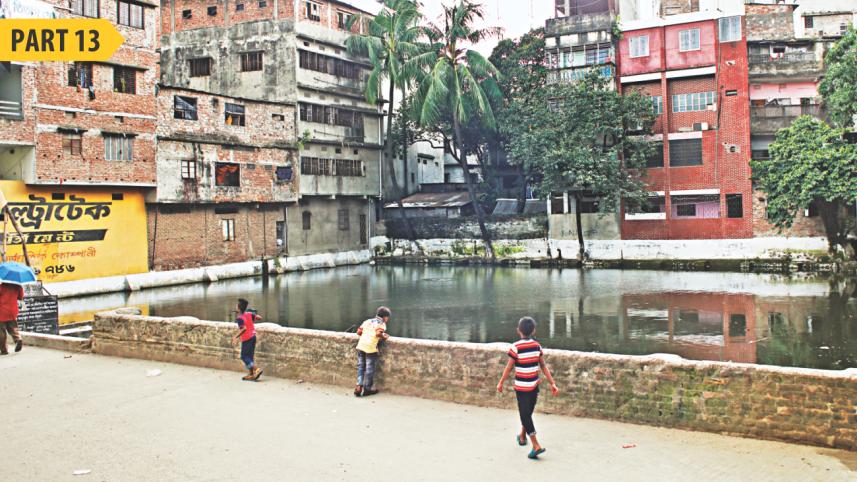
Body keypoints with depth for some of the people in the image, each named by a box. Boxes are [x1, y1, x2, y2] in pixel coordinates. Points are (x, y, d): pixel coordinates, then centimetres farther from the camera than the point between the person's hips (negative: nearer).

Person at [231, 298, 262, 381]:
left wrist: (236, 337, -24)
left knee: (244, 357, 1)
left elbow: (244, 329, -28)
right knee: (249, 356, 14)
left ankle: (257, 369, -13)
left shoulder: (240, 318, -18)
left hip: (246, 339, -8)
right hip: (253, 337, 8)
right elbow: (259, 318, 2)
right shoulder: (249, 314, 2)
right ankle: (250, 374, 15)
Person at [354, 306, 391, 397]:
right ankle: (367, 389, 12)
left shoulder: (367, 321, 20)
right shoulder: (382, 324, 3)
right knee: (370, 369, 5)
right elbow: (378, 333, -16)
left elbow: (359, 332, 13)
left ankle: (359, 387, 6)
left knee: (360, 367, 13)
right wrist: (384, 337, 2)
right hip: (371, 347, -6)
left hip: (361, 345, 6)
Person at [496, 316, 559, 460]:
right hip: (534, 385, 5)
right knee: (527, 413, 21)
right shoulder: (537, 346, -1)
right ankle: (522, 436, 41)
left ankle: (536, 446, -9)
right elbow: (543, 366, 1)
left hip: (521, 387, -5)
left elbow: (509, 368, -11)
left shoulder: (516, 347, -15)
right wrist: (552, 383, 6)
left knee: (525, 415, 0)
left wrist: (500, 383, 1)